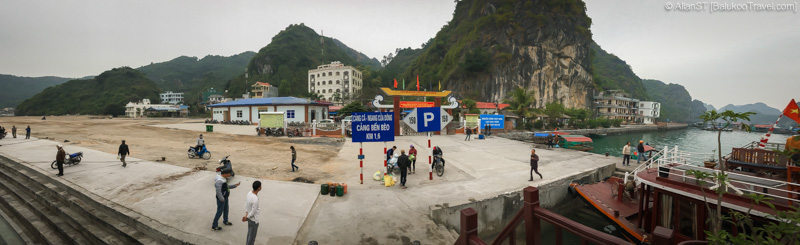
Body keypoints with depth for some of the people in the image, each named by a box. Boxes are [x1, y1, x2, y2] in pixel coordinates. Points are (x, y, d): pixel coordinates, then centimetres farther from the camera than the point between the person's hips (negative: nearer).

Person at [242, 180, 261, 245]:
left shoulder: (249, 193, -9)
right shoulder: (255, 200, -35)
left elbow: (246, 202, 2)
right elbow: (253, 212, -25)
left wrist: (246, 214, 0)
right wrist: (247, 217, -7)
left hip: (249, 218, 9)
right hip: (253, 219, -9)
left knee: (249, 232, 28)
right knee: (252, 235, 11)